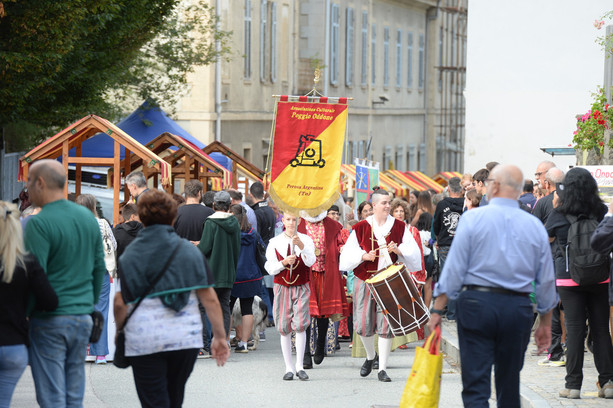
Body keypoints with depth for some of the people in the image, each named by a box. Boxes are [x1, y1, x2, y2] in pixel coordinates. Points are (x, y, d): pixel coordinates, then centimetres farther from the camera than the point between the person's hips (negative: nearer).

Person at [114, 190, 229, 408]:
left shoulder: (130, 255, -1)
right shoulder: (190, 251, 3)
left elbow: (121, 302, -3)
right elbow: (209, 298, -1)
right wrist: (220, 337, 3)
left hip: (144, 341, -3)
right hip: (187, 338, 3)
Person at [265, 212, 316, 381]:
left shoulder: (306, 240, 2)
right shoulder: (274, 242, 5)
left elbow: (310, 261, -13)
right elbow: (270, 268, 2)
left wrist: (301, 245, -28)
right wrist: (284, 262, -16)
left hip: (301, 288, -1)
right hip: (282, 288, 1)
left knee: (300, 325, -14)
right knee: (284, 328, 1)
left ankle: (299, 366, -8)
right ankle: (289, 367, 8)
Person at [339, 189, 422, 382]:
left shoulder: (399, 227, 6)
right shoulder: (360, 228, 3)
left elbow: (413, 252, 4)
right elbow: (347, 254, 2)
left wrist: (398, 250, -15)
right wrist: (364, 256, -16)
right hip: (365, 279, 0)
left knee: (386, 324, -5)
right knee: (363, 325, -1)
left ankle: (382, 368, 3)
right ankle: (370, 356, 28)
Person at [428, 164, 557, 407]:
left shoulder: (473, 218, -3)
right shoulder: (535, 226, 6)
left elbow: (454, 269, -6)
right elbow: (546, 280, 10)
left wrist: (437, 310, 0)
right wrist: (545, 323, 19)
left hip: (477, 304, -3)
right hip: (518, 309, 3)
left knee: (475, 386, -4)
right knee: (509, 386, 15)